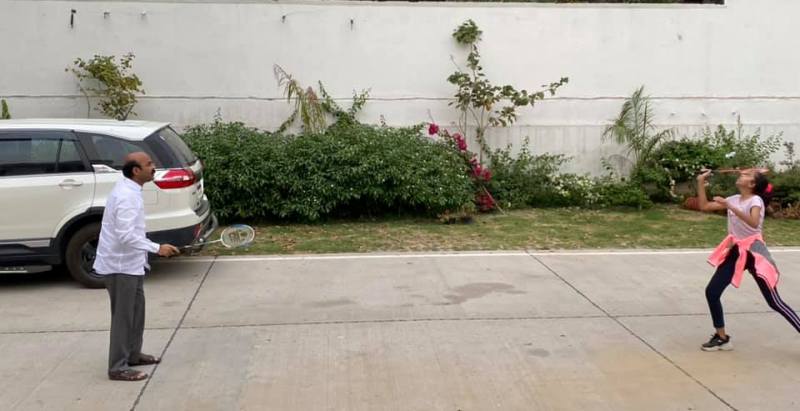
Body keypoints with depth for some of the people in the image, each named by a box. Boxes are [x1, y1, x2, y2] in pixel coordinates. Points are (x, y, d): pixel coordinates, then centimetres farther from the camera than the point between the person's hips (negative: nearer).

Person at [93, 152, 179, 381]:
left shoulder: (130, 191, 9)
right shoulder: (126, 196, -23)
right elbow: (126, 235, -30)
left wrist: (152, 249, 23)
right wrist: (157, 248, -29)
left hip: (131, 263, 10)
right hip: (120, 265, -10)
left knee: (136, 311, 20)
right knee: (123, 316, -3)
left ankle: (133, 355, 33)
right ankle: (118, 368, 6)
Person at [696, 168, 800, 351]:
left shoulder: (756, 200, -14)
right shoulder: (734, 199, 6)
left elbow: (753, 222, -35)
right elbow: (704, 206, 7)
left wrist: (730, 206, -40)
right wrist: (701, 182, 2)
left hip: (754, 253, -7)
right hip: (735, 251, 7)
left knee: (775, 303, -5)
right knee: (711, 292, 0)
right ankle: (722, 338, 13)